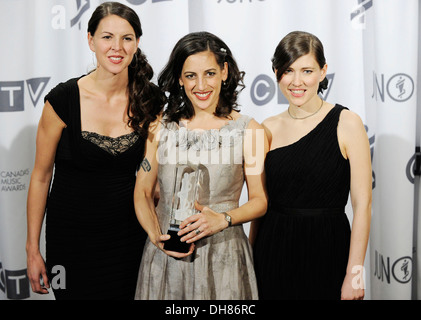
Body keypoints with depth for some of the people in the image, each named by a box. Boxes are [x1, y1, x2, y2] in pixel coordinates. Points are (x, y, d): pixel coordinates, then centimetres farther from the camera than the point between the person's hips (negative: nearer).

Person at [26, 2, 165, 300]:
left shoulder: (150, 101, -5)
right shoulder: (64, 99, -12)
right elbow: (41, 177, -5)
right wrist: (33, 249, -2)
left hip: (129, 237, 2)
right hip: (71, 238, -2)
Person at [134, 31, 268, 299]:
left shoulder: (248, 130, -3)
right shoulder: (161, 129, 3)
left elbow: (260, 200, 0)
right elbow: (142, 192, 8)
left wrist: (223, 219, -17)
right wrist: (155, 235, -8)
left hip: (223, 258, -2)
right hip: (165, 257, 2)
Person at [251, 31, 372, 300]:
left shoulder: (347, 123, -8)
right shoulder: (268, 129, 3)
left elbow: (362, 204, -9)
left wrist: (354, 273, -12)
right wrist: (250, 256, 7)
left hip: (327, 250, -3)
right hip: (274, 249, 3)